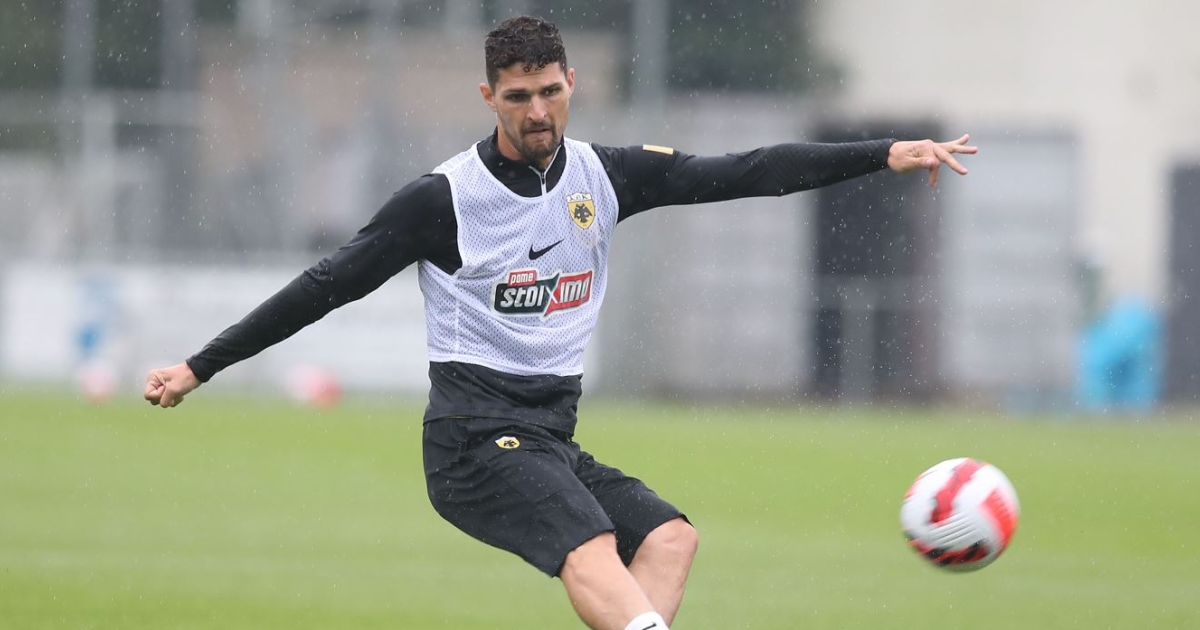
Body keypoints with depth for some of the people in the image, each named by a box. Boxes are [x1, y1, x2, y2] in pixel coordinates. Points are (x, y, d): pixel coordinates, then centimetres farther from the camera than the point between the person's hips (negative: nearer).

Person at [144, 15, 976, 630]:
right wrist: (199, 368, -1)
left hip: (553, 442, 7)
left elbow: (742, 174, 5)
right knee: (590, 546, -30)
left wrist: (885, 154, -1)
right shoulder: (445, 199, -6)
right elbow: (330, 285, -1)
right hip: (475, 440, -7)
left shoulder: (603, 176, 7)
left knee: (669, 536, -15)